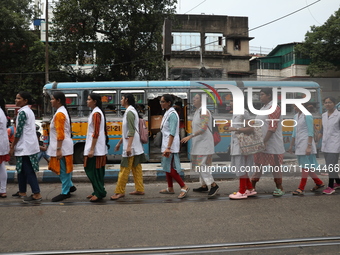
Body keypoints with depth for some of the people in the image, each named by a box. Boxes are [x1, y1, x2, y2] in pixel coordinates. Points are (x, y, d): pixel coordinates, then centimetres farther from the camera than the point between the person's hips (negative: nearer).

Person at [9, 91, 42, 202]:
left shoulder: (22, 112, -13)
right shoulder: (29, 111, 14)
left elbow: (19, 132, -16)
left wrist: (12, 146, -9)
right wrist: (14, 144, 18)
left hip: (25, 146, -9)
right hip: (29, 145, 9)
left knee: (28, 171, -7)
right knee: (21, 169, 17)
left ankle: (37, 194, -7)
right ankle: (22, 192, 26)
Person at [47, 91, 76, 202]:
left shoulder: (59, 114, -17)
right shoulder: (63, 111, 14)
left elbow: (60, 134, -22)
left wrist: (58, 149, -22)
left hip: (62, 147, -10)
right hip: (63, 146, 10)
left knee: (63, 170, -1)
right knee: (63, 169, 18)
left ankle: (65, 192, 8)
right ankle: (70, 186, 27)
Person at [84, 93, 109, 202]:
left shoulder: (96, 113, -15)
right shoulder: (97, 112, 15)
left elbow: (96, 133, -20)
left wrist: (92, 149, -21)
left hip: (96, 148, -10)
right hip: (100, 148, 10)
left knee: (93, 170, -5)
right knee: (97, 171, 13)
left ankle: (99, 193, 0)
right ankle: (98, 191, 20)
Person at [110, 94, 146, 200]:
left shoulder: (129, 112, -14)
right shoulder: (132, 111, 17)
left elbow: (131, 131, -22)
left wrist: (129, 146, -27)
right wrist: (119, 143, 26)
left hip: (131, 145, -10)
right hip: (136, 147, 10)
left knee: (125, 169, -5)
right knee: (136, 168, 12)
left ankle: (120, 191, 1)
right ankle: (139, 189, 16)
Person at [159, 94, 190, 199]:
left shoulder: (172, 114, -17)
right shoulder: (167, 113, 13)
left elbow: (172, 132, -24)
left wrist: (168, 148, -28)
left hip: (171, 144, -10)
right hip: (166, 143, 10)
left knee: (169, 167, -8)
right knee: (167, 166, 14)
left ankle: (184, 187, 1)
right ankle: (170, 188, 23)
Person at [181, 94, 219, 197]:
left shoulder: (204, 112, -15)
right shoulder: (197, 112, 15)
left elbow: (203, 128, -24)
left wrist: (190, 136, -27)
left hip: (204, 142, -10)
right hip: (199, 143, 10)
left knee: (201, 165, -14)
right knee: (200, 165, 11)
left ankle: (213, 185, -7)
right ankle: (204, 186, 18)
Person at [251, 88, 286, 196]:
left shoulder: (274, 108, -14)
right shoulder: (263, 108, 15)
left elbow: (272, 127, -21)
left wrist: (264, 141, -22)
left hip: (272, 144, -9)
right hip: (261, 143, 9)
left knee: (275, 167, 3)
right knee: (258, 165, 13)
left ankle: (279, 189, 15)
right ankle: (252, 186, 19)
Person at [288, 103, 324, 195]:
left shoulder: (307, 115, -10)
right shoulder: (296, 116, 14)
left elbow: (311, 132, -14)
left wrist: (309, 146, -19)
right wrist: (291, 145, 21)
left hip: (305, 143, -9)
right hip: (299, 144, 9)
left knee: (305, 166, -4)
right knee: (305, 166, 12)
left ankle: (301, 188, -2)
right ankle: (319, 183, 26)